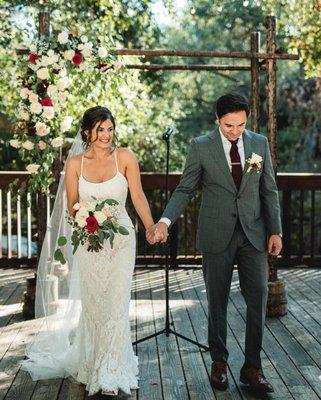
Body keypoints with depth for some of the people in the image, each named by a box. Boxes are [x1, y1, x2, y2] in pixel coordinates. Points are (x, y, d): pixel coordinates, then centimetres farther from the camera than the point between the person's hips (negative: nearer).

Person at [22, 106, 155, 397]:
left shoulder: (125, 157, -4)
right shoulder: (75, 164, 0)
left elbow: (138, 196, -8)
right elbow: (72, 207, 5)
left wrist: (151, 228, -22)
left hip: (121, 239, -1)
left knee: (117, 303, -3)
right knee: (92, 303, 10)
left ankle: (111, 373, 8)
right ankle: (90, 361, 33)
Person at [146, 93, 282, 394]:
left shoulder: (260, 144, 4)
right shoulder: (201, 146, -3)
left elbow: (269, 190, 7)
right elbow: (185, 189, -3)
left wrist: (275, 231, 1)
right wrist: (165, 221, -18)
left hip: (254, 234, 2)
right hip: (217, 235, -2)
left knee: (258, 297, -2)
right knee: (217, 302, 8)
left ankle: (252, 367, 10)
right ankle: (219, 362, 24)